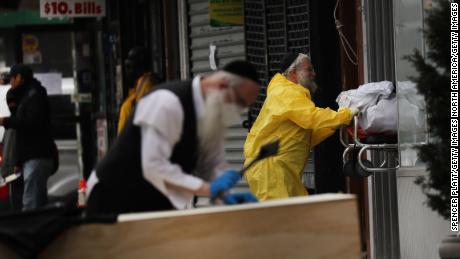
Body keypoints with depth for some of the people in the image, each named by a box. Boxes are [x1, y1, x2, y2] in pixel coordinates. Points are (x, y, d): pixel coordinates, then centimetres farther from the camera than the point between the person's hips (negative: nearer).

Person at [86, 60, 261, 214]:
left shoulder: (214, 112, 0)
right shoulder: (168, 103, -26)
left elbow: (212, 165, 6)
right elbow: (154, 167, -32)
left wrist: (224, 194, -14)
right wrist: (207, 189, -32)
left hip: (158, 203, 8)